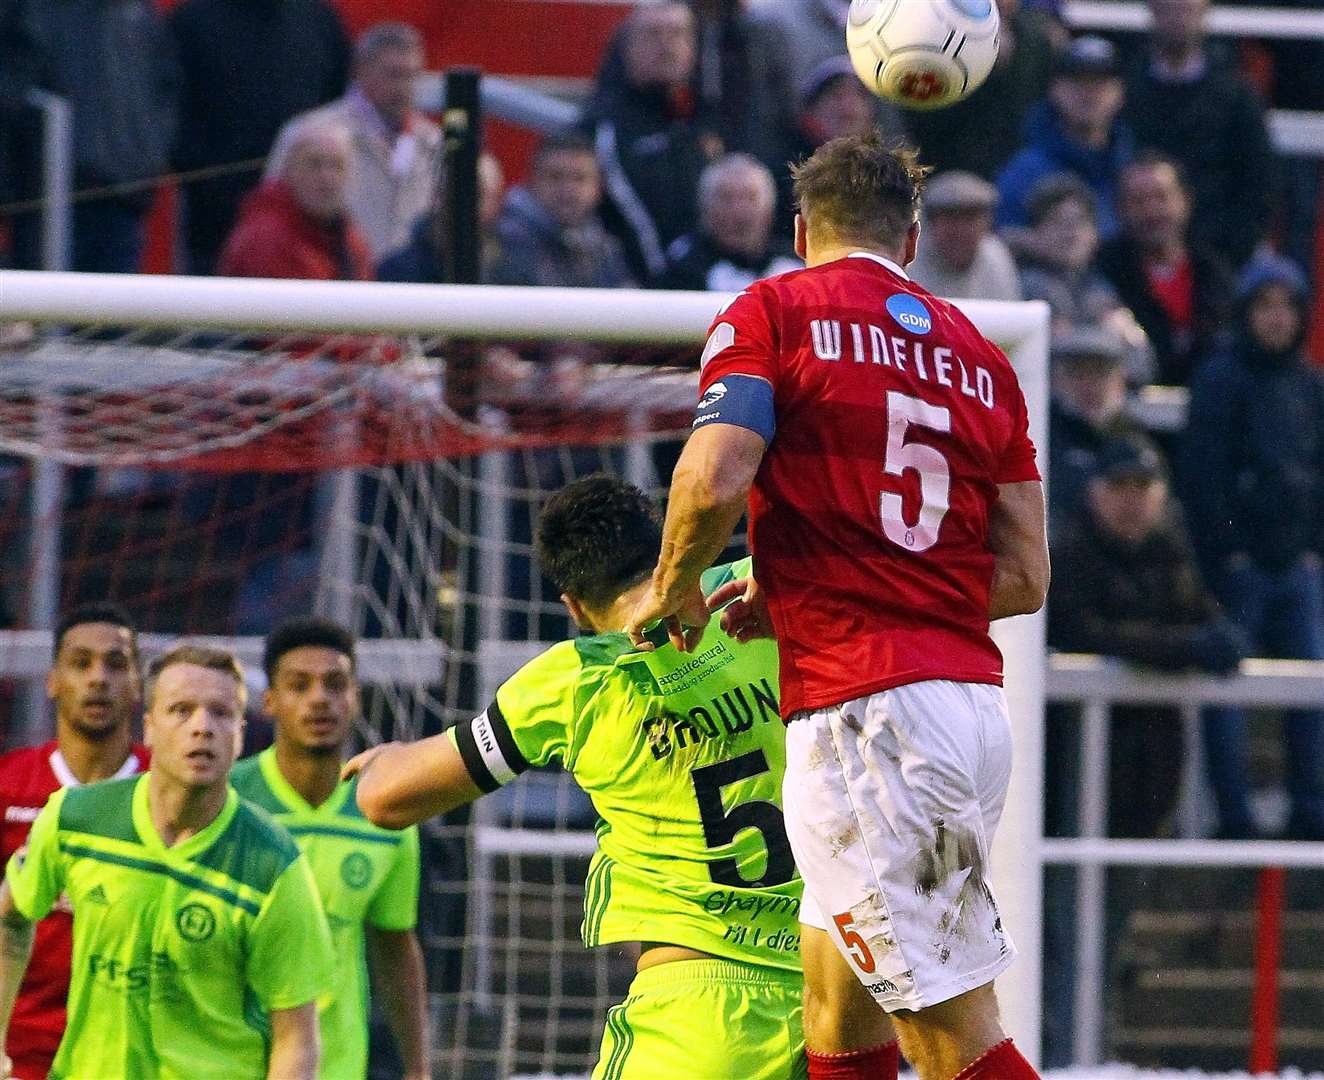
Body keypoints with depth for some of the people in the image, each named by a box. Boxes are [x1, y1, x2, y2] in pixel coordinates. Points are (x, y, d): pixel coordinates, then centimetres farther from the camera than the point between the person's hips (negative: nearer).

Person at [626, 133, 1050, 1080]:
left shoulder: (773, 311, 2)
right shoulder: (980, 355, 18)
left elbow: (712, 479, -14)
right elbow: (1025, 578, 16)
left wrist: (673, 591, 7)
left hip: (860, 709, -6)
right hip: (978, 707, 7)